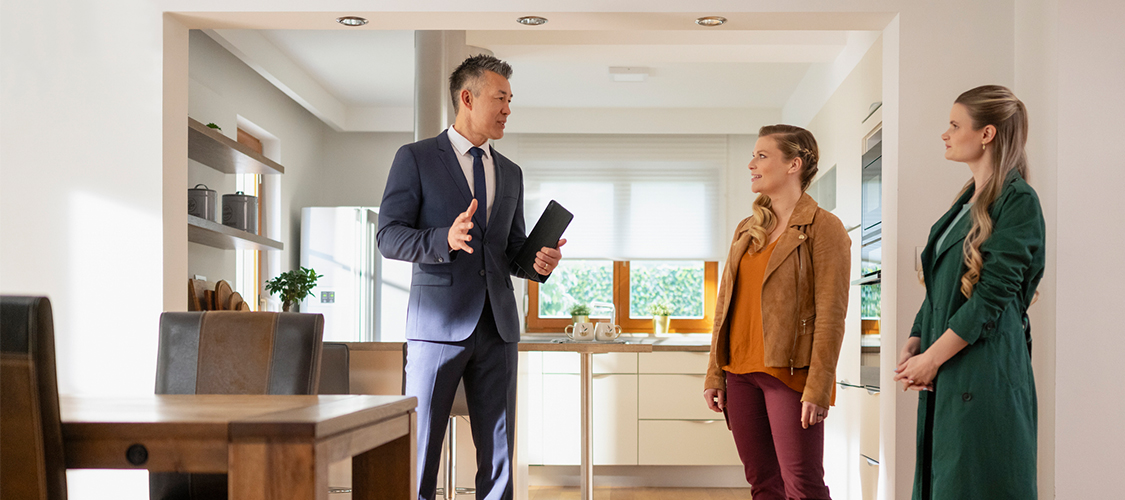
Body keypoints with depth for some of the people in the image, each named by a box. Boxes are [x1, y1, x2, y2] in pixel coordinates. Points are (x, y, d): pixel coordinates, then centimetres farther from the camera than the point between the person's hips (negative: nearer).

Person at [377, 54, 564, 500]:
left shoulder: (510, 173, 18)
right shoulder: (415, 158, 2)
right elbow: (389, 236, -5)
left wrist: (538, 262, -3)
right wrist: (445, 240, -23)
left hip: (497, 325, 5)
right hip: (439, 323, -5)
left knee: (498, 451, 6)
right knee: (419, 447, -1)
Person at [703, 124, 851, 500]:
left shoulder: (823, 228, -6)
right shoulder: (747, 230, 15)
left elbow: (831, 315, -12)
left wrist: (818, 389, -17)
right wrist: (715, 374, 10)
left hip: (789, 374, -6)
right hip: (740, 374, 7)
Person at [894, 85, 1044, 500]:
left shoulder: (1018, 200, -10)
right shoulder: (967, 199, 16)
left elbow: (993, 294, -16)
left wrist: (931, 358, -14)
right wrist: (915, 341, 3)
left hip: (985, 371, -8)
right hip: (944, 375, 8)